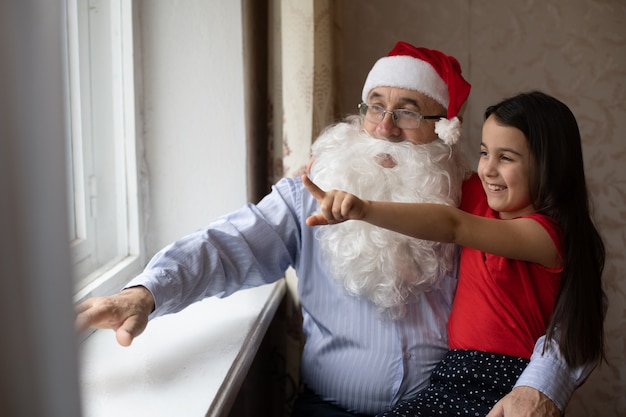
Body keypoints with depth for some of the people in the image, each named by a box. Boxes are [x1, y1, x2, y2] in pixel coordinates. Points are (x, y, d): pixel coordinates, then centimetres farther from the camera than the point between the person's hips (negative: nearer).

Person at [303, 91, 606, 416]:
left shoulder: (548, 233, -13)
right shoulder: (479, 197, 9)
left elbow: (453, 226, -27)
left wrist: (364, 209, -39)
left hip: (511, 390, -5)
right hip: (454, 375, 6)